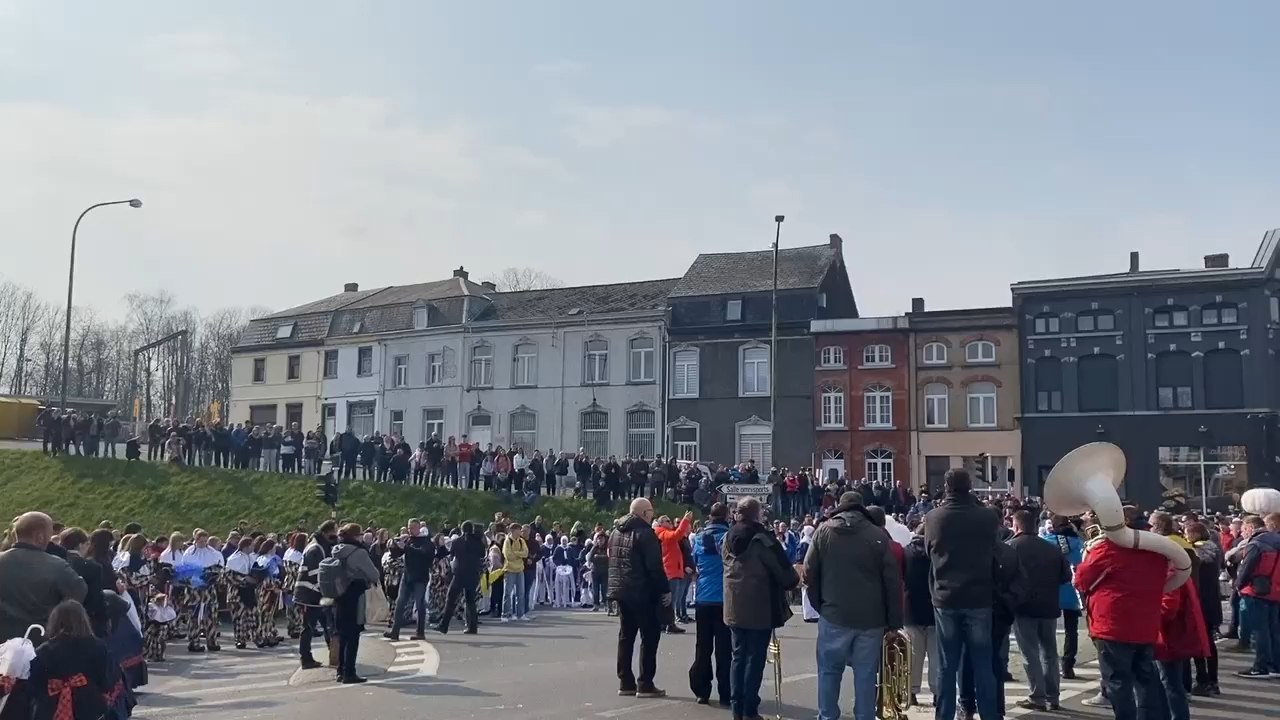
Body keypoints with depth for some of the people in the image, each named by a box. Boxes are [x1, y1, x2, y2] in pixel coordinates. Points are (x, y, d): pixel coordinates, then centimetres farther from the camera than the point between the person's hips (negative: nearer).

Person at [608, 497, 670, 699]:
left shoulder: (616, 531, 13)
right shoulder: (644, 532, -14)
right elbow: (654, 566, -17)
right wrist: (665, 590, -11)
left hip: (621, 590, 8)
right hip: (642, 592, -8)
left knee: (626, 635, 13)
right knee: (650, 635, -1)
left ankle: (625, 682, 14)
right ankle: (645, 684, -2)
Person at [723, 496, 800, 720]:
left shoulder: (728, 537, 6)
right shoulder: (762, 537, -16)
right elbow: (782, 568, -14)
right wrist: (794, 581, 9)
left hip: (734, 607, 6)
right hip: (759, 608, -6)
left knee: (738, 656, 13)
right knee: (755, 659, 0)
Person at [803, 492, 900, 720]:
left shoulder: (824, 531, 1)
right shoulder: (878, 535, -1)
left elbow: (809, 573, 2)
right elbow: (893, 581, -1)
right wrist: (894, 620, 5)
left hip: (834, 615, 0)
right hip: (871, 618, 0)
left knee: (829, 671, 11)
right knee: (866, 674, 6)